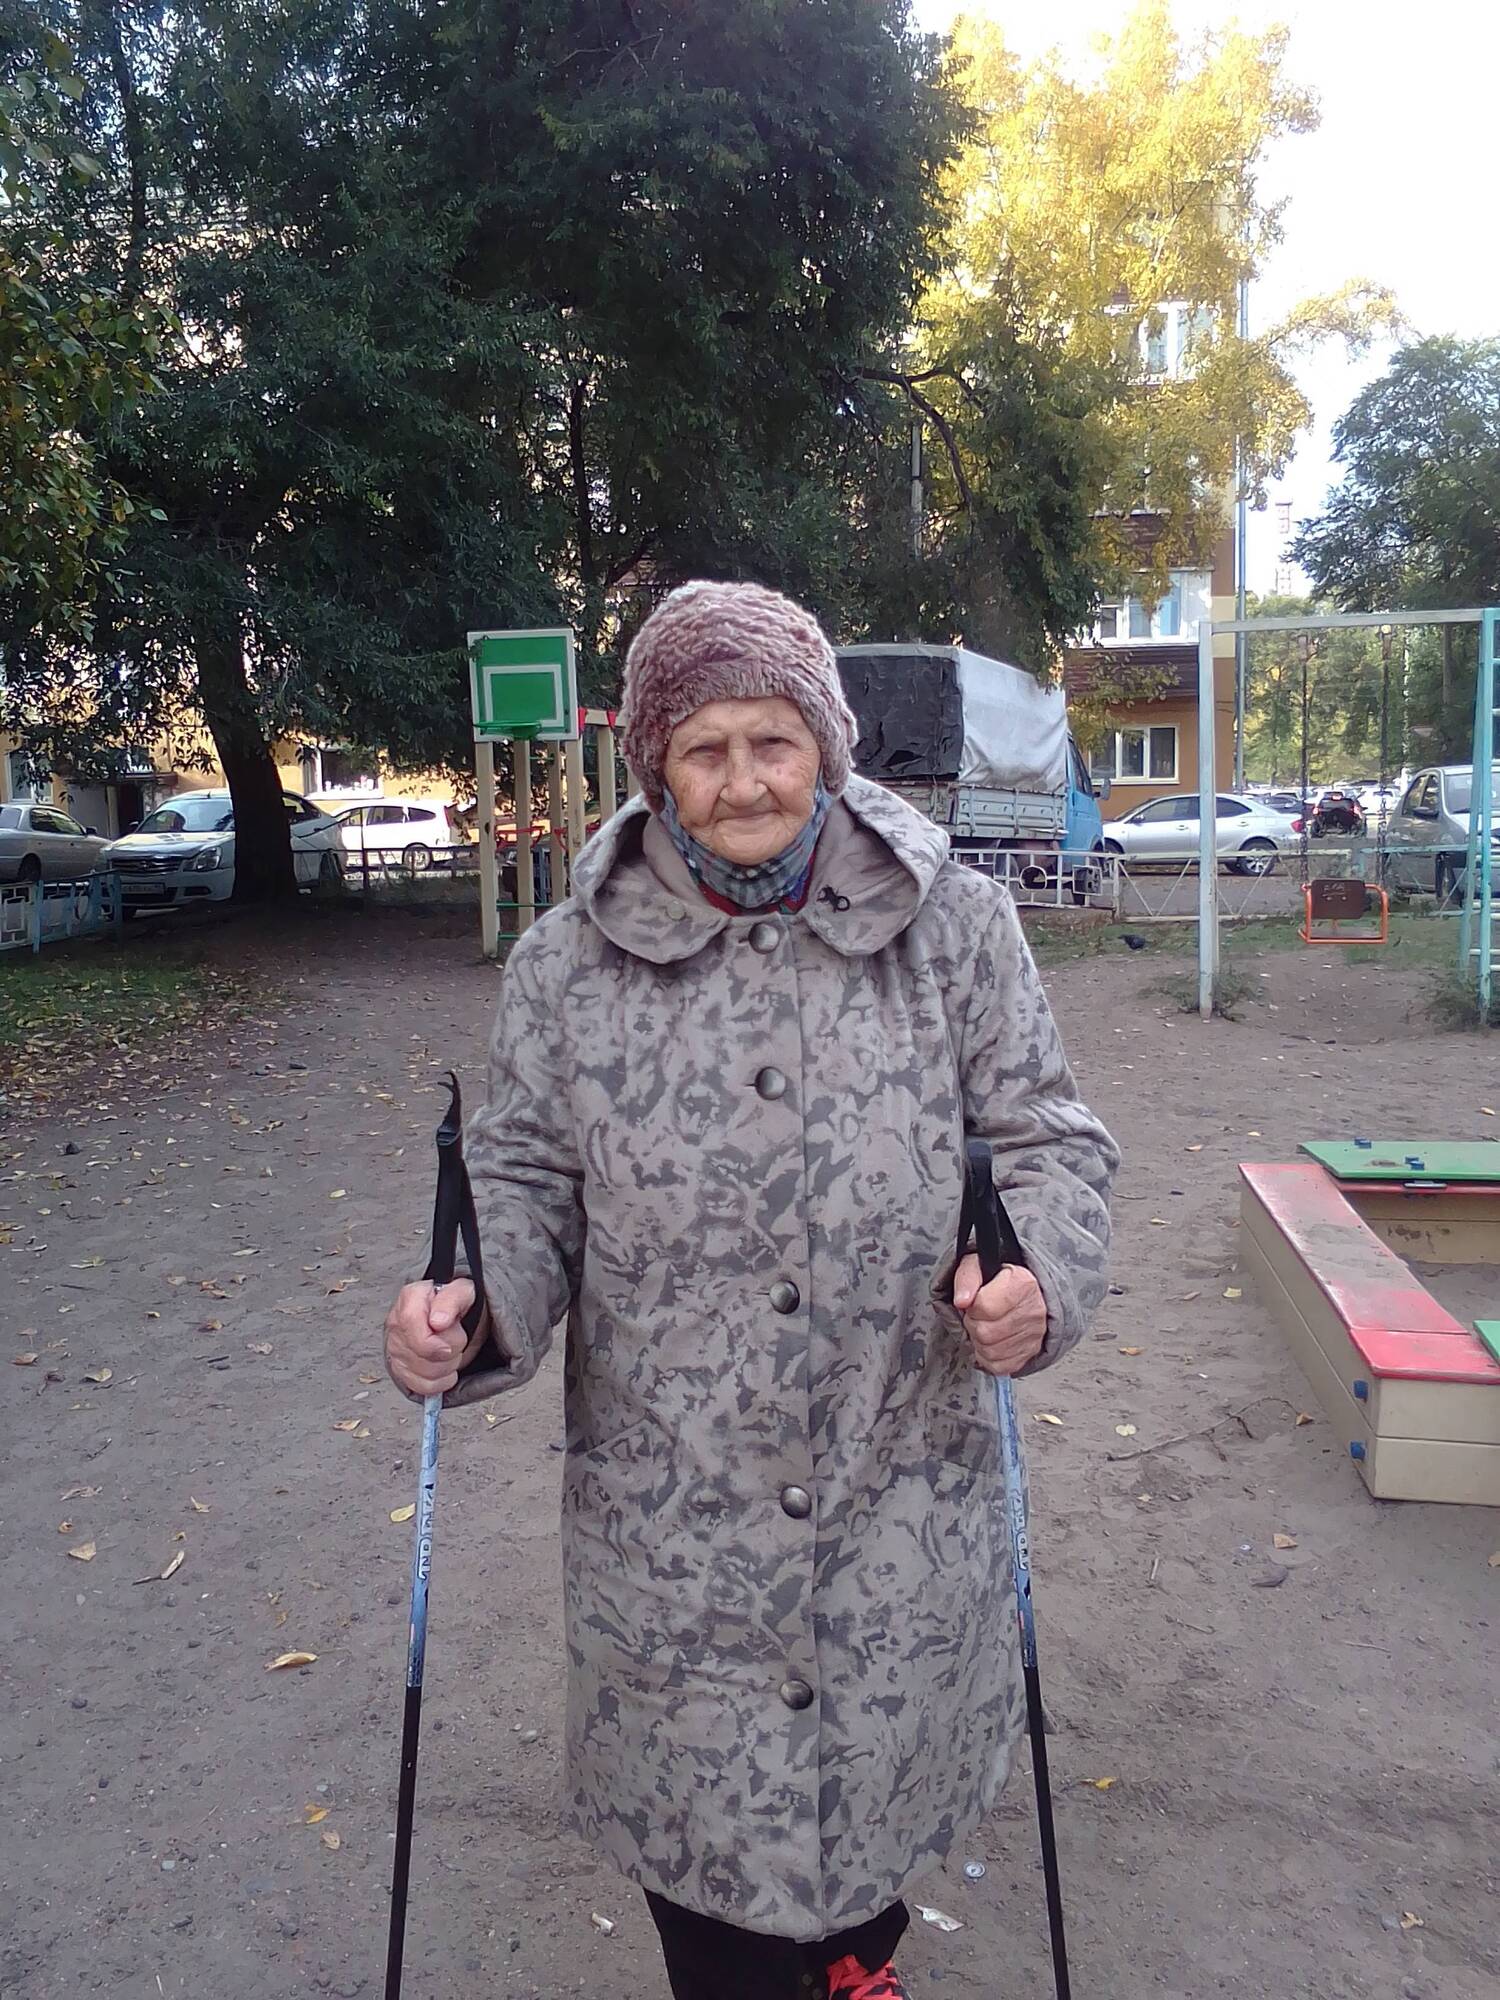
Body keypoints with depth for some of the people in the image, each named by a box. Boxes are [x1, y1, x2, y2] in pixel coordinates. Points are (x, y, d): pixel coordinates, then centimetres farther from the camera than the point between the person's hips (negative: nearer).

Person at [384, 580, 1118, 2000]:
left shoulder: (953, 928, -4)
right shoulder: (571, 966, -2)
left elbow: (1045, 1137, 1)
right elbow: (523, 1177, 3)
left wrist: (1041, 1282, -18)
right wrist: (473, 1310, -16)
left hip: (899, 1490, 1)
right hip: (669, 1505, 0)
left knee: (883, 1755, 22)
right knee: (698, 1792, 12)